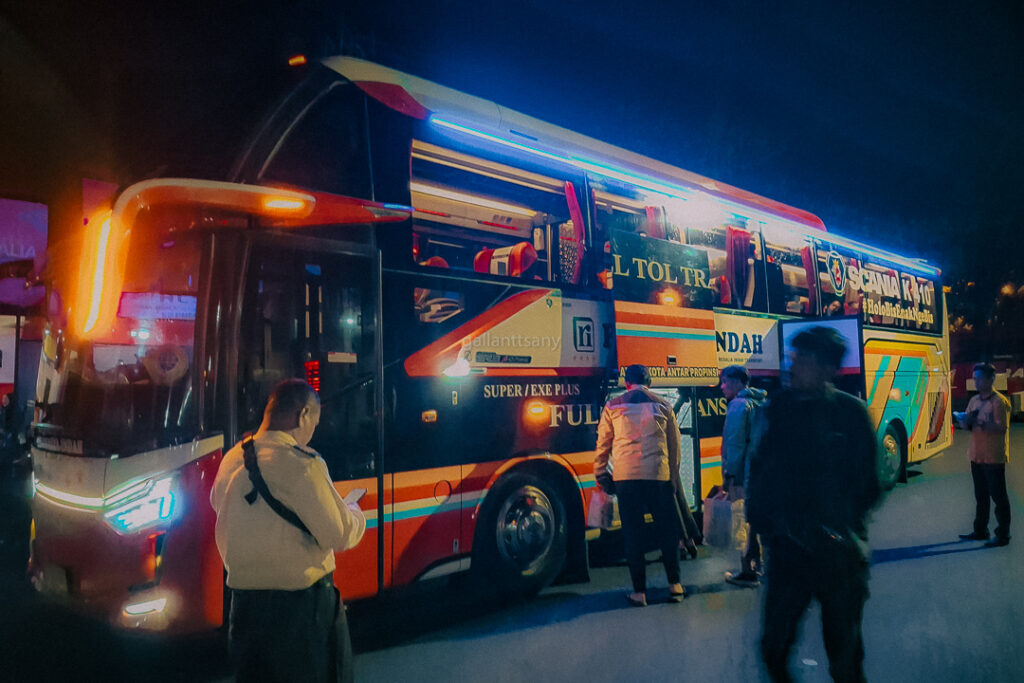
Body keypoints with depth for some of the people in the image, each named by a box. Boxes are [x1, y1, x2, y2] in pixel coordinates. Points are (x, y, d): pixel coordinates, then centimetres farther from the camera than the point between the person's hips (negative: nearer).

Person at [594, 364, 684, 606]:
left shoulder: (612, 407, 5)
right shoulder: (663, 406, 9)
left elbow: (603, 444, 7)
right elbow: (674, 445, 12)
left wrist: (600, 475, 19)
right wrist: (674, 477, 20)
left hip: (625, 477, -1)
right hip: (659, 475, 1)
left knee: (632, 533, 5)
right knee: (667, 530, 13)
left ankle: (639, 591, 8)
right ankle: (674, 584, 20)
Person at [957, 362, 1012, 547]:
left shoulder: (999, 401, -11)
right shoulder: (974, 400, 12)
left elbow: (1002, 428, -20)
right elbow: (967, 426, 14)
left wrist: (979, 422, -26)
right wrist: (965, 420, -7)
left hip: (994, 457, -8)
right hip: (976, 456, 8)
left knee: (998, 496, 0)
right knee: (980, 496, 15)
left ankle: (1003, 534, 8)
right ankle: (980, 531, 24)